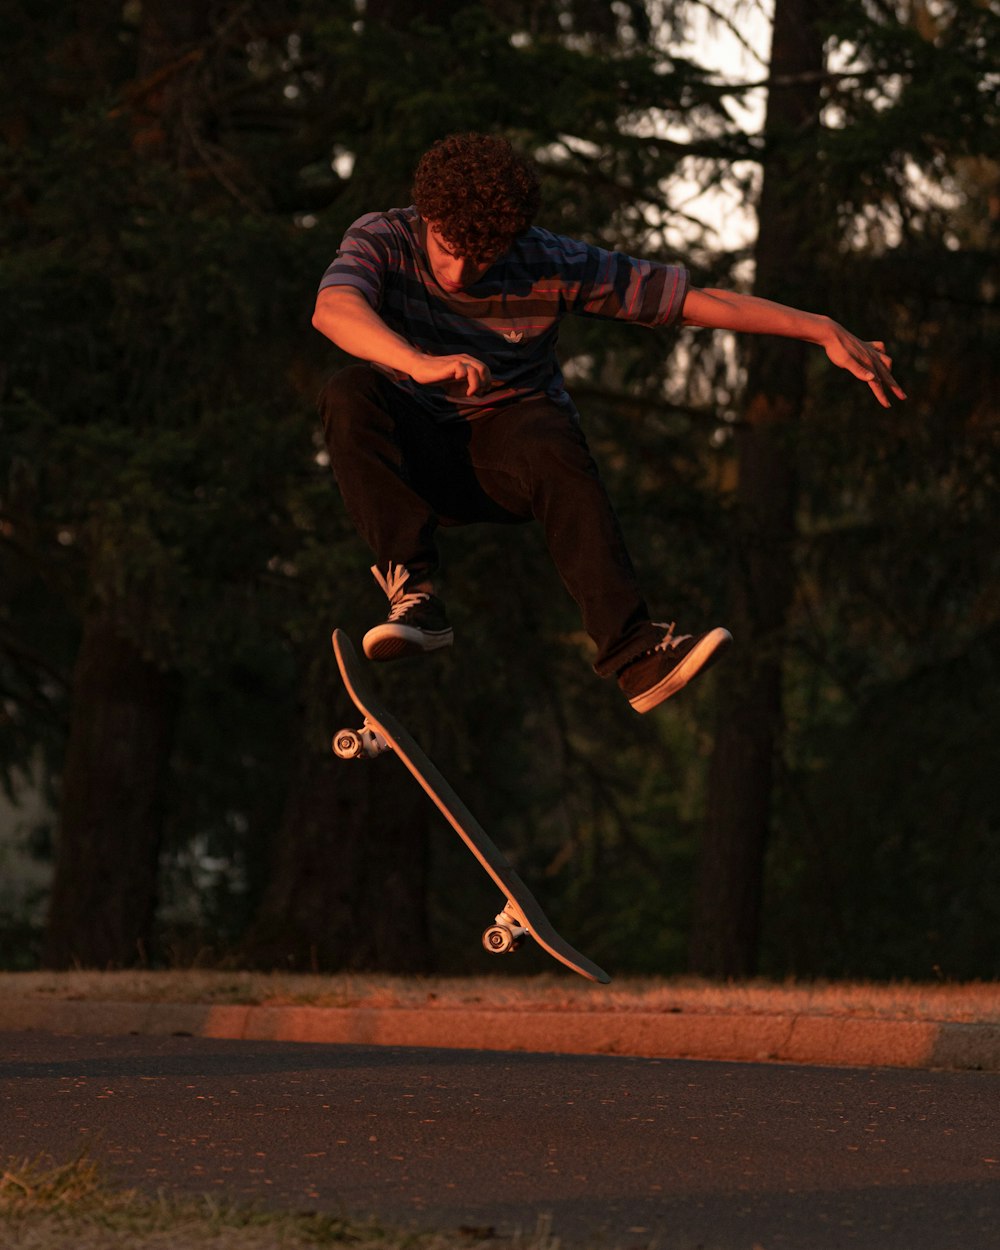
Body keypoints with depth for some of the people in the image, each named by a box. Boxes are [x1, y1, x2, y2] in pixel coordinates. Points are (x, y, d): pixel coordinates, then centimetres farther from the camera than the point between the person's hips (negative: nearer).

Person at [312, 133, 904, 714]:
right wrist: (420, 363, -57)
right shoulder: (383, 242, -14)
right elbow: (334, 310, -37)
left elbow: (696, 299, -9)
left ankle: (632, 649, -44)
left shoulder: (552, 266, -11)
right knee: (348, 394, -31)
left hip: (510, 433, 0)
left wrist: (823, 330, -15)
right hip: (414, 458, 0)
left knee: (553, 448, -36)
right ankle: (415, 595, -33)